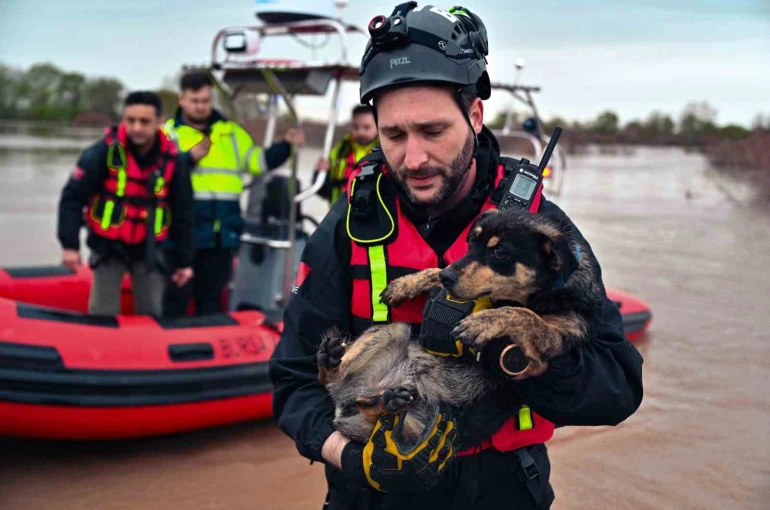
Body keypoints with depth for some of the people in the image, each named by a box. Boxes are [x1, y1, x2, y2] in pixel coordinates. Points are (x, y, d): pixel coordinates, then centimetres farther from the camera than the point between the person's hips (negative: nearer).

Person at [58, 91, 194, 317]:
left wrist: (184, 260, 1)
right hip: (108, 246, -2)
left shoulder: (173, 159, -9)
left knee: (151, 314, 9)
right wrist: (70, 245, -18)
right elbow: (72, 197, -13)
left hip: (149, 248, 2)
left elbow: (183, 214, 0)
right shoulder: (104, 151, -16)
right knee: (103, 314, 1)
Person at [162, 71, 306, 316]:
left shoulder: (230, 132, 14)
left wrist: (286, 145, 3)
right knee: (176, 296, 2)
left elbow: (259, 161, 15)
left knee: (212, 296, 14)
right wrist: (190, 158, -19)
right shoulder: (169, 132, 1)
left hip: (221, 233, 4)